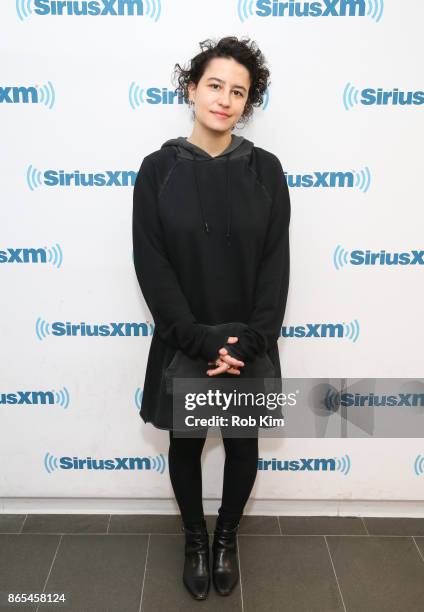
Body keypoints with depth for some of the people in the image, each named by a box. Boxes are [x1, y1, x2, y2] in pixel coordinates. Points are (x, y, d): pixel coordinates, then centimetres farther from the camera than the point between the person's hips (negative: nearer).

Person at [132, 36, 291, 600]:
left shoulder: (265, 169, -3)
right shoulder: (159, 169, -5)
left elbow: (276, 262, -5)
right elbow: (151, 264, -9)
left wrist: (248, 343, -15)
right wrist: (199, 341, -16)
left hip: (249, 345, 1)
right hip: (182, 345, 0)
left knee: (242, 445, 15)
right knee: (185, 445, 15)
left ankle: (227, 537, 42)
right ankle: (195, 539, 41)